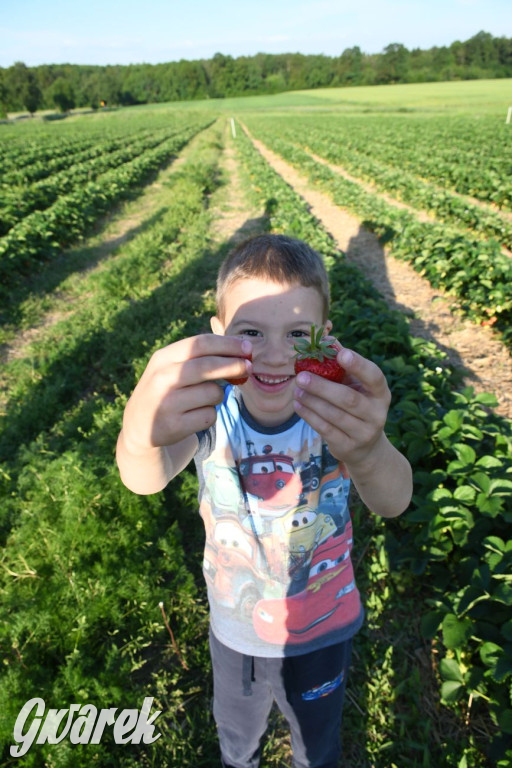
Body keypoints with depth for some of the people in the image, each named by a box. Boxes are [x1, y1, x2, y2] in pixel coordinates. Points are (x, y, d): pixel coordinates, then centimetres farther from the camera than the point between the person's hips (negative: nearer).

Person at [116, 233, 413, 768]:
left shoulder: (336, 414, -27)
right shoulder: (210, 410, -25)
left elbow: (393, 501, -44)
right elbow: (146, 479, -42)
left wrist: (367, 452, -68)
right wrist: (140, 434, -66)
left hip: (323, 630, -1)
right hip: (235, 631, 1)